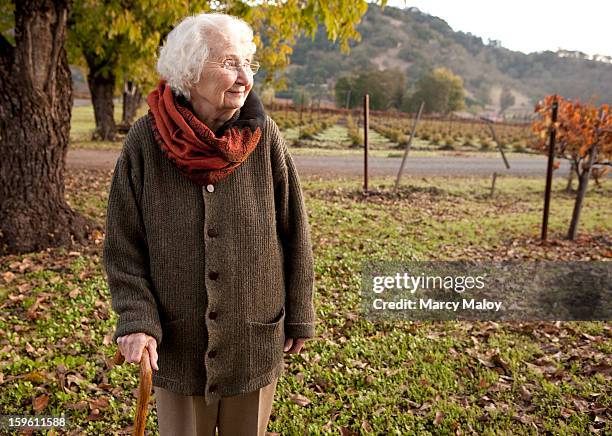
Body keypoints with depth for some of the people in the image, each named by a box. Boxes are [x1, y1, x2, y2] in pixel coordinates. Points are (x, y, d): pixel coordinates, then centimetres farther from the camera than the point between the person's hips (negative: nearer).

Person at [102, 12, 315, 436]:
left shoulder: (264, 136, -9)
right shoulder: (146, 142, -11)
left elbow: (294, 234, -2)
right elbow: (123, 245, -4)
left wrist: (299, 317, 2)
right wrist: (138, 319, -14)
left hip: (255, 340, 1)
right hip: (177, 345, 0)